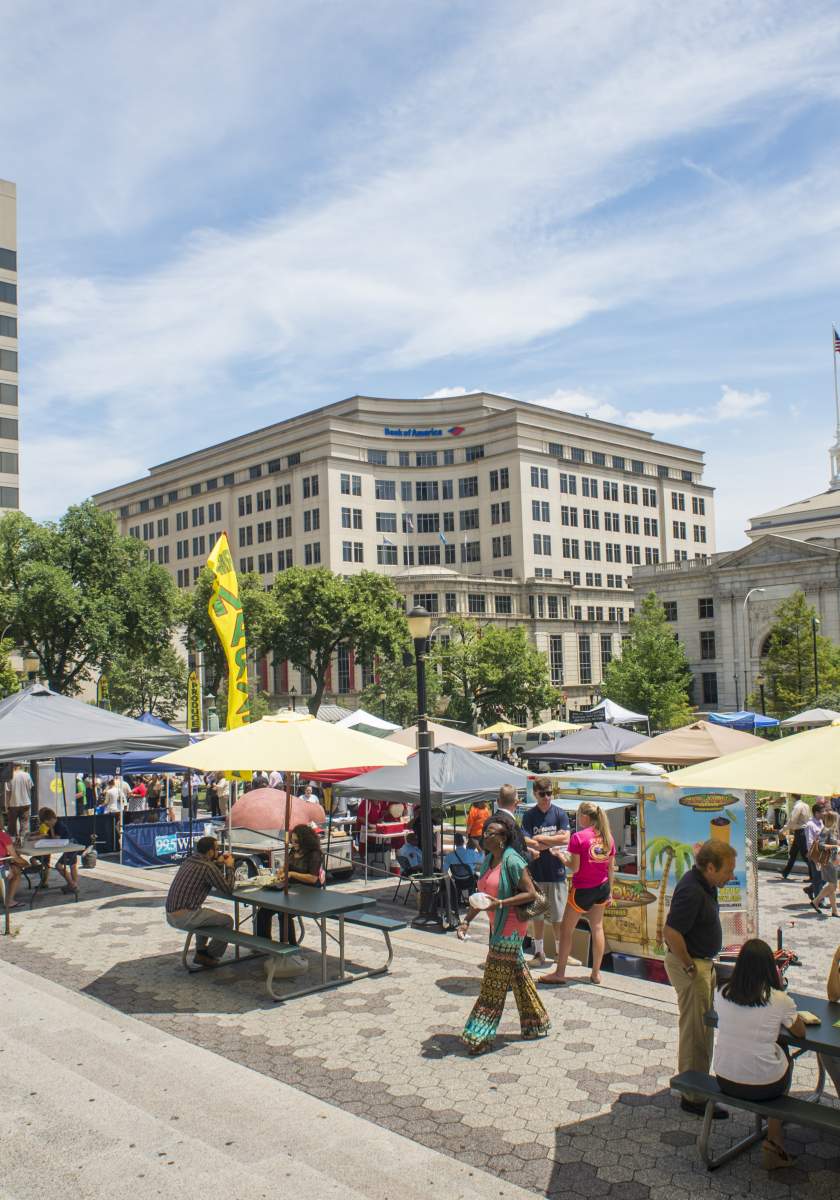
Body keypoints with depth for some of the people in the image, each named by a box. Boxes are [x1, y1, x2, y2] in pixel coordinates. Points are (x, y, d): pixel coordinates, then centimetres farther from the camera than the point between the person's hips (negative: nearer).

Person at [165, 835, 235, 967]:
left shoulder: (189, 860, 12)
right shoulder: (208, 867, -15)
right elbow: (228, 890, -9)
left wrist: (219, 863, 19)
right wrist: (229, 867, 2)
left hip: (170, 914, 10)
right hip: (183, 916, -10)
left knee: (208, 914, 36)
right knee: (227, 920, -1)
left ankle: (201, 950, 31)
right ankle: (210, 956, 10)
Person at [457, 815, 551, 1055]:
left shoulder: (512, 861, -18)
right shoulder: (489, 860, 8)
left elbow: (531, 894, -19)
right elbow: (480, 895, 15)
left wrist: (500, 903, -25)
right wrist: (466, 920, 6)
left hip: (511, 925, -9)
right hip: (498, 925, 9)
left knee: (495, 981, -3)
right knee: (518, 973, 18)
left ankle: (480, 1036, 4)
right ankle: (537, 1024, 31)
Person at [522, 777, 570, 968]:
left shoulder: (560, 814, 0)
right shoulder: (529, 816, -1)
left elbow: (565, 839, -11)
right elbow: (525, 843, -11)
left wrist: (540, 839, -8)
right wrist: (553, 841, -12)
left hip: (556, 872, 0)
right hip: (536, 872, 0)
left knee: (558, 916, 6)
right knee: (537, 915, 7)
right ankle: (539, 953, 18)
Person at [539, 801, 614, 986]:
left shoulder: (578, 837, -17)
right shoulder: (607, 837, 1)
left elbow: (575, 868, -16)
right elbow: (611, 867, 6)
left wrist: (563, 857, 1)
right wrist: (610, 891, 14)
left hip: (582, 889, -6)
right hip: (602, 887, 6)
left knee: (566, 929, 6)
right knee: (597, 927, 15)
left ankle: (559, 973, 9)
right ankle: (596, 973, 18)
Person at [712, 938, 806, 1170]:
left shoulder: (722, 994, -7)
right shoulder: (779, 1000, -16)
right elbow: (801, 1033, 1)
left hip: (725, 1081, 3)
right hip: (764, 1086, -3)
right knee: (786, 1057, 28)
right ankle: (774, 1140, 27)